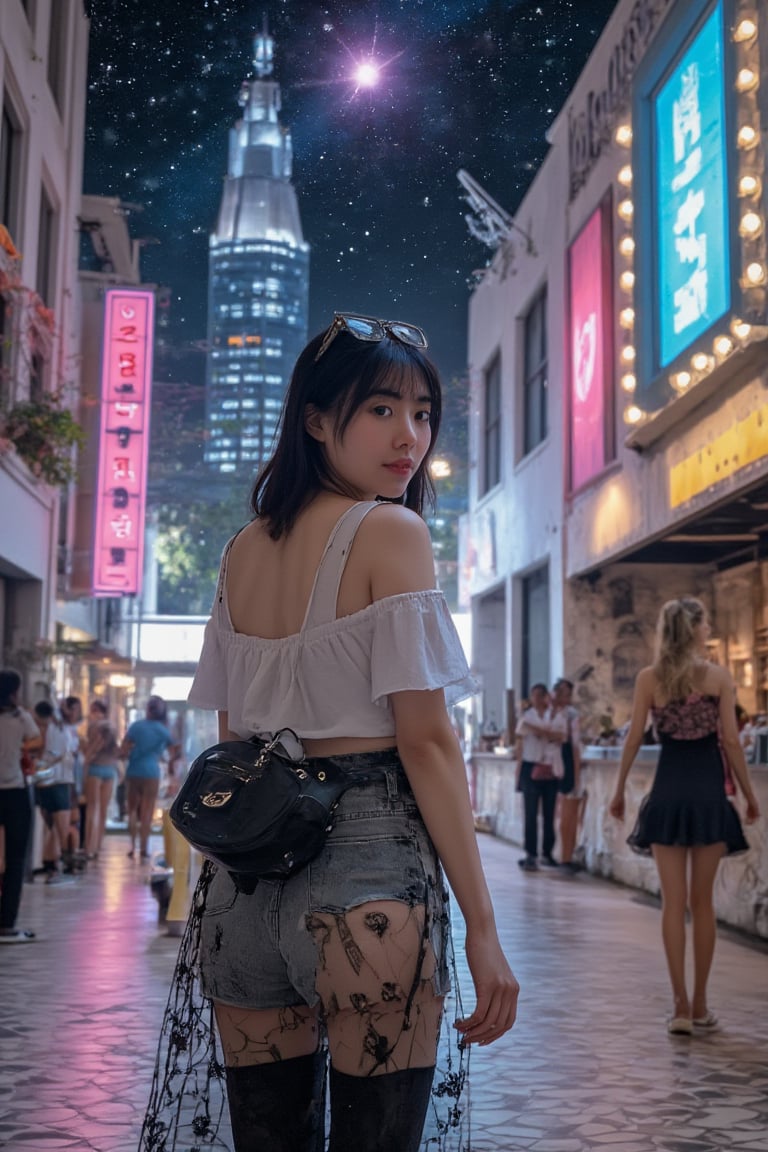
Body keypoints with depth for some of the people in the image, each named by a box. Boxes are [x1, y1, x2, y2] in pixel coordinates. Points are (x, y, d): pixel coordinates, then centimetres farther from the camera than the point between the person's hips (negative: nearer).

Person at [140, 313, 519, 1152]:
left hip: (246, 869, 7)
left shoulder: (242, 550, 12)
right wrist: (482, 927, -9)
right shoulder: (391, 531, -7)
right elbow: (426, 742, -12)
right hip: (366, 861, -6)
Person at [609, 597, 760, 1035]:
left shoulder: (649, 678, 0)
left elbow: (634, 739, 1)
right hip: (708, 791, -1)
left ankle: (681, 1006, 3)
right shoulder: (718, 676, -4)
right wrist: (749, 794, 5)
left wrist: (620, 791, 12)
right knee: (703, 901, 9)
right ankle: (700, 1004, 16)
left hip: (668, 790, 1)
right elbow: (731, 740, -5)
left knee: (673, 901, 5)